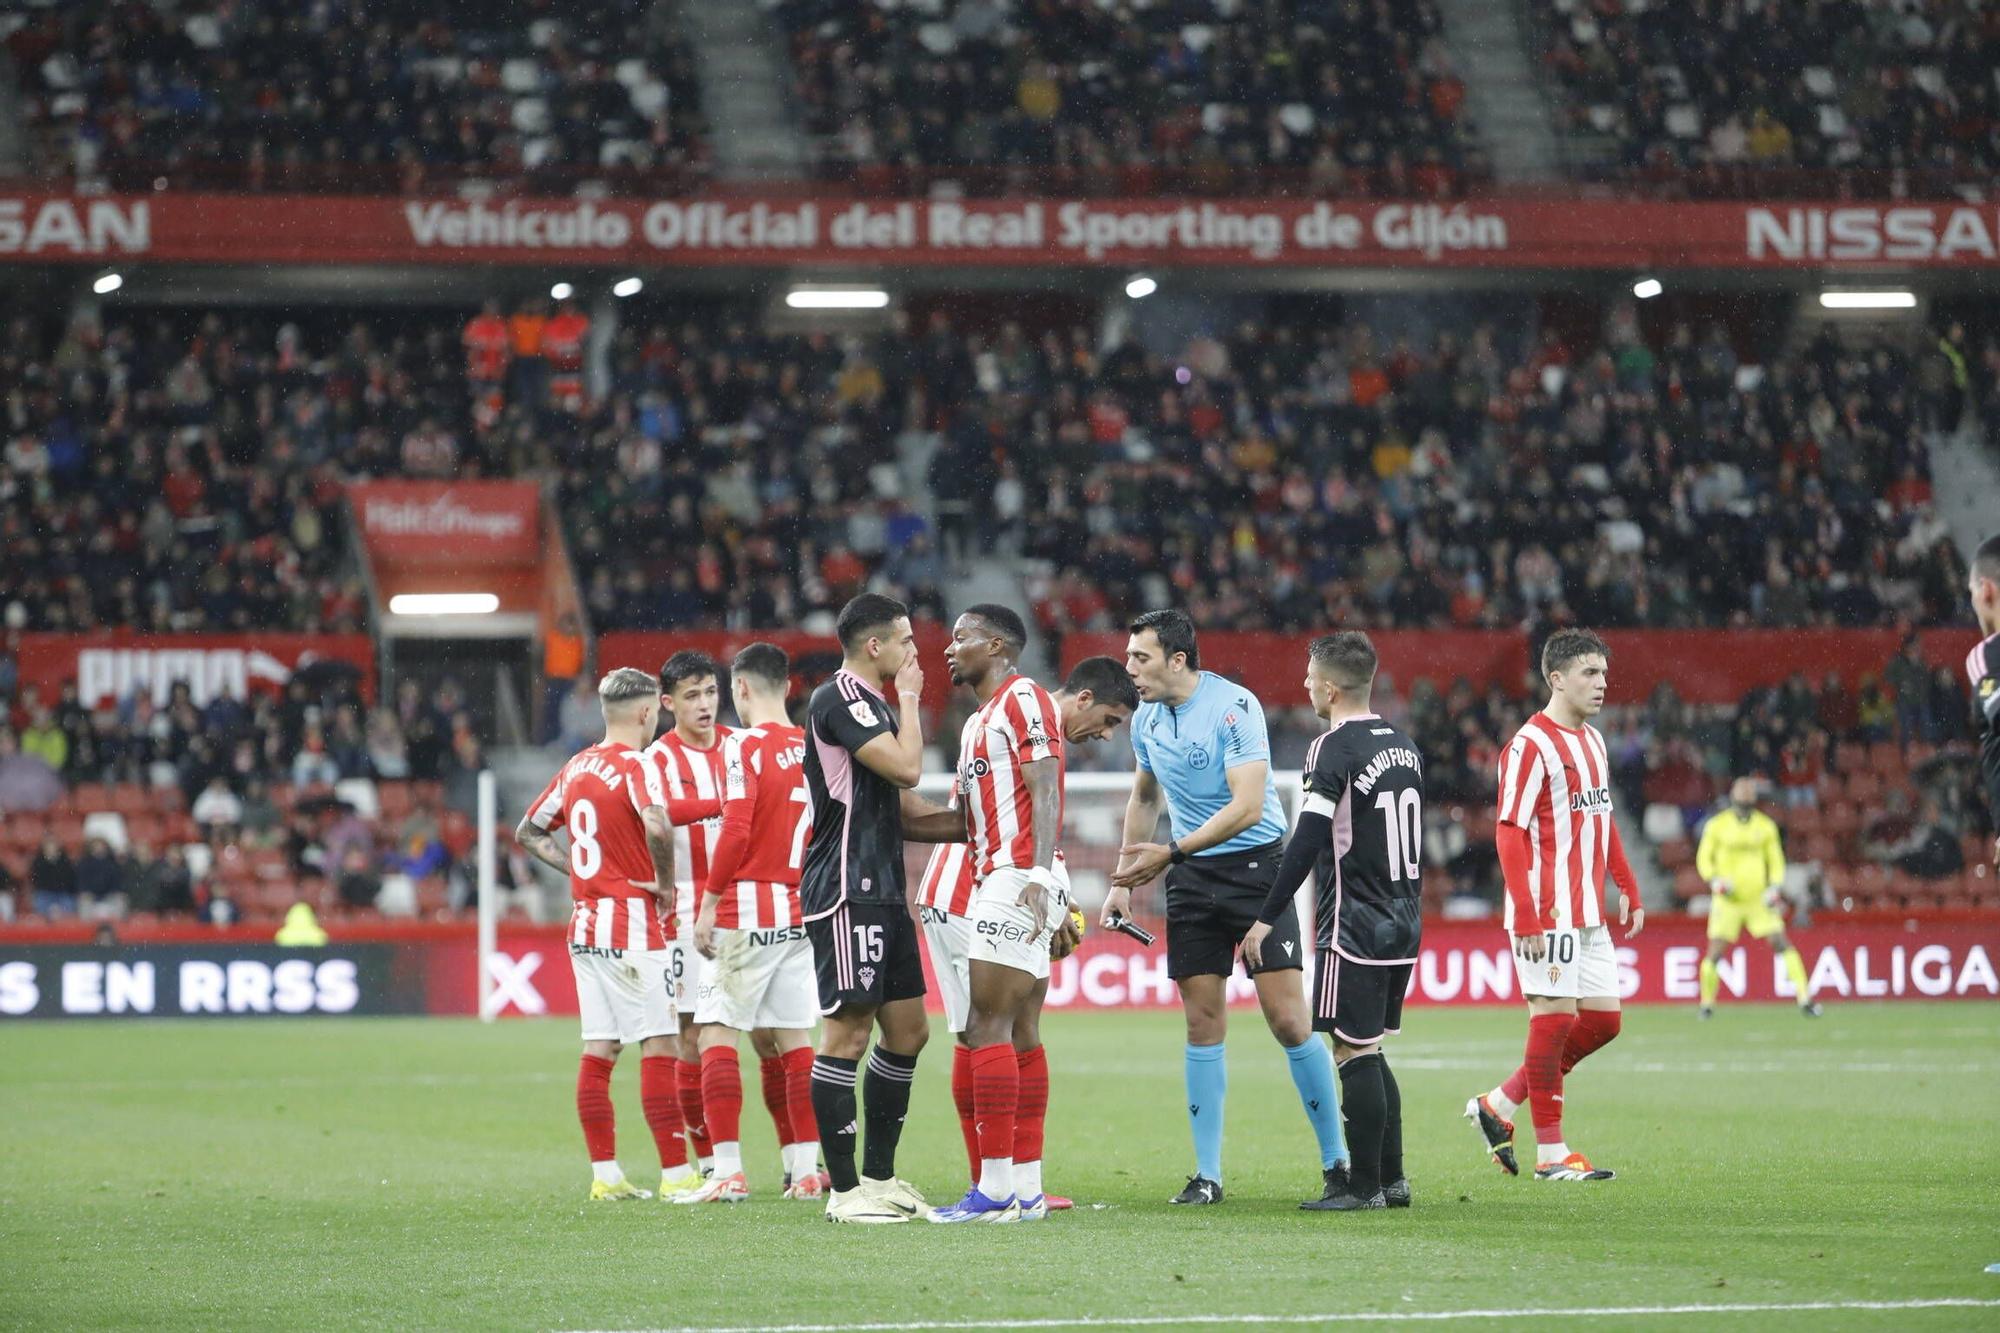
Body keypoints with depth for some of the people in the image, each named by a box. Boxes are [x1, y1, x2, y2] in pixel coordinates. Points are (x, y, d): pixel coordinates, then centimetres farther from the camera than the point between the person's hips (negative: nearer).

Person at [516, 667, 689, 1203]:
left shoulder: (575, 769, 12)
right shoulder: (635, 766, -11)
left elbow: (529, 832, 22)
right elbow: (657, 825, -30)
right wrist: (665, 881, -14)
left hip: (586, 923, 8)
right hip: (634, 924, -8)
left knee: (598, 1051, 8)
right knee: (659, 1045, -5)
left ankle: (605, 1174, 9)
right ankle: (676, 1175, -7)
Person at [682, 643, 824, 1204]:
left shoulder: (744, 745, -9)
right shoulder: (811, 747, 9)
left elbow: (736, 829, -17)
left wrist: (708, 903, -12)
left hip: (746, 911, -6)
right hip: (801, 915, 6)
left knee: (717, 1033, -3)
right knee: (790, 1040, 10)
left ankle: (728, 1173, -10)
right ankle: (805, 1169, 8)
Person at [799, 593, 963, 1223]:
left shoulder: (872, 703, 21)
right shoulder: (840, 698, -11)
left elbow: (902, 816, 23)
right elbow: (906, 768, -21)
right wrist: (909, 700, -7)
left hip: (883, 893, 10)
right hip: (847, 893, -10)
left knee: (907, 1031, 11)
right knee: (848, 1033, -8)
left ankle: (879, 1176, 19)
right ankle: (844, 1191, -6)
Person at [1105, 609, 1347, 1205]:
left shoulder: (1234, 706, -17)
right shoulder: (1146, 720, 6)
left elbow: (1247, 805, -24)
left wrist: (1171, 854, -24)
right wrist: (1122, 881, 18)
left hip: (1256, 865, -6)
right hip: (1191, 882, 6)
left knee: (1288, 1020, -9)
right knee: (1202, 1024, 2)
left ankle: (1336, 1158, 4)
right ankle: (1207, 1174, 6)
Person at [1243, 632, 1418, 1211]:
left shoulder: (1334, 749, -13)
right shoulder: (1403, 745, 13)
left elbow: (1307, 841, -18)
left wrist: (1267, 918, -14)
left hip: (1355, 926, -8)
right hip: (1404, 923, 8)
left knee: (1354, 1053, -4)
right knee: (1371, 1054, 15)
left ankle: (1362, 1185, -3)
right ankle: (1391, 1179, 16)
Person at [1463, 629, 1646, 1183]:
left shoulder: (1593, 742, 16)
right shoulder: (1531, 746, -12)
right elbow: (1510, 832, -16)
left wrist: (1628, 890, 18)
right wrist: (1526, 917, -21)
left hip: (1589, 915, 9)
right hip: (1547, 915, -9)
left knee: (1603, 1020, 8)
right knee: (1555, 1015, -6)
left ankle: (1498, 1105, 18)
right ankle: (1550, 1153, 1)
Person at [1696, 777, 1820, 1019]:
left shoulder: (1765, 826, 3)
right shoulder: (1717, 826, -2)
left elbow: (1776, 861, 11)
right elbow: (1704, 859, 5)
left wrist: (1773, 888, -5)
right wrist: (1715, 880, -13)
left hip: (1759, 899, 1)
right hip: (1728, 900, -1)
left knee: (1782, 944, -9)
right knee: (1715, 952, -6)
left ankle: (1805, 999, -7)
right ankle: (1707, 1004, 14)